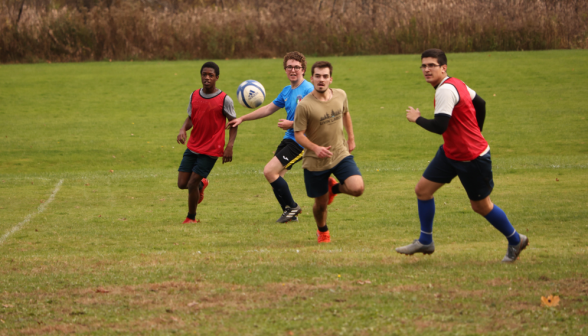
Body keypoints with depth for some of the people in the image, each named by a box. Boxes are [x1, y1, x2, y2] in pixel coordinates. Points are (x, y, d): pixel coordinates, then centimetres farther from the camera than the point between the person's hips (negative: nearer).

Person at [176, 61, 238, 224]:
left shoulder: (224, 100, -11)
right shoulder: (194, 96, 3)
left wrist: (229, 146, -14)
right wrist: (183, 129, -9)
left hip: (211, 150, -5)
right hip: (192, 147, 5)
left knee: (192, 184, -8)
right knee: (182, 183, 2)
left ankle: (191, 218, 14)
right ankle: (201, 184, 38)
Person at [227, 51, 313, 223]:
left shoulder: (308, 90, -13)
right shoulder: (287, 91, 14)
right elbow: (268, 109, 25)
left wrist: (291, 124, -16)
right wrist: (242, 119, 27)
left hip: (300, 141, -9)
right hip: (289, 139, 9)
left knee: (270, 171, -15)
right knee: (275, 176, 6)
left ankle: (292, 207, 0)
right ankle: (289, 212, 16)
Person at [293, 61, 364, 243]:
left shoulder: (340, 95, -2)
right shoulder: (304, 106, -17)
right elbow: (298, 134, -13)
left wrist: (351, 138, 18)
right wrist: (315, 148, -29)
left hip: (341, 154, 3)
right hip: (315, 162, -3)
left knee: (357, 188, -20)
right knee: (321, 204, 7)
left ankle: (334, 187, 16)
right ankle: (322, 231, 42)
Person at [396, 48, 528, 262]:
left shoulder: (446, 90, -25)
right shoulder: (455, 84, 5)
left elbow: (439, 126, -32)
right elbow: (480, 103, 18)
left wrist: (416, 118, -15)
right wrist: (475, 134, 26)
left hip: (473, 158, -10)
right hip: (450, 153, 10)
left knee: (481, 206, 5)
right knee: (423, 189, 5)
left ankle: (515, 241, 25)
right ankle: (425, 242, 17)